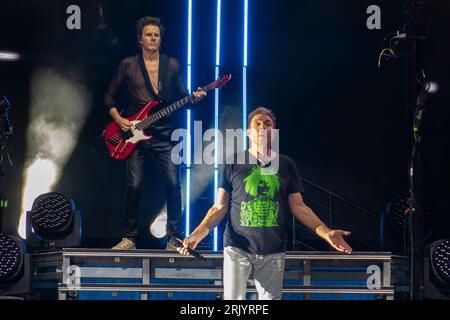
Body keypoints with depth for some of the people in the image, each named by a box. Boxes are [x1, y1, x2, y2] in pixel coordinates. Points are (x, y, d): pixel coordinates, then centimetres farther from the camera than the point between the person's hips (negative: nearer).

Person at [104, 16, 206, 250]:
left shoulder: (172, 65, 10)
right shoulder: (128, 65, 6)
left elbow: (181, 97, 12)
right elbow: (110, 97, 11)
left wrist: (194, 98, -9)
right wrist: (118, 119, -3)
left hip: (165, 135, 1)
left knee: (173, 185, -6)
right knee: (134, 186, -5)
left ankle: (174, 237, 4)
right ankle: (129, 238, 6)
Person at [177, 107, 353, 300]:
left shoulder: (286, 165, 7)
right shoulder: (233, 163, 1)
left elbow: (298, 206, 6)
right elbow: (220, 207, 2)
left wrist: (326, 233, -7)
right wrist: (196, 235, -12)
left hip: (273, 251, 2)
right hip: (237, 248, -2)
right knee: (233, 299, -6)